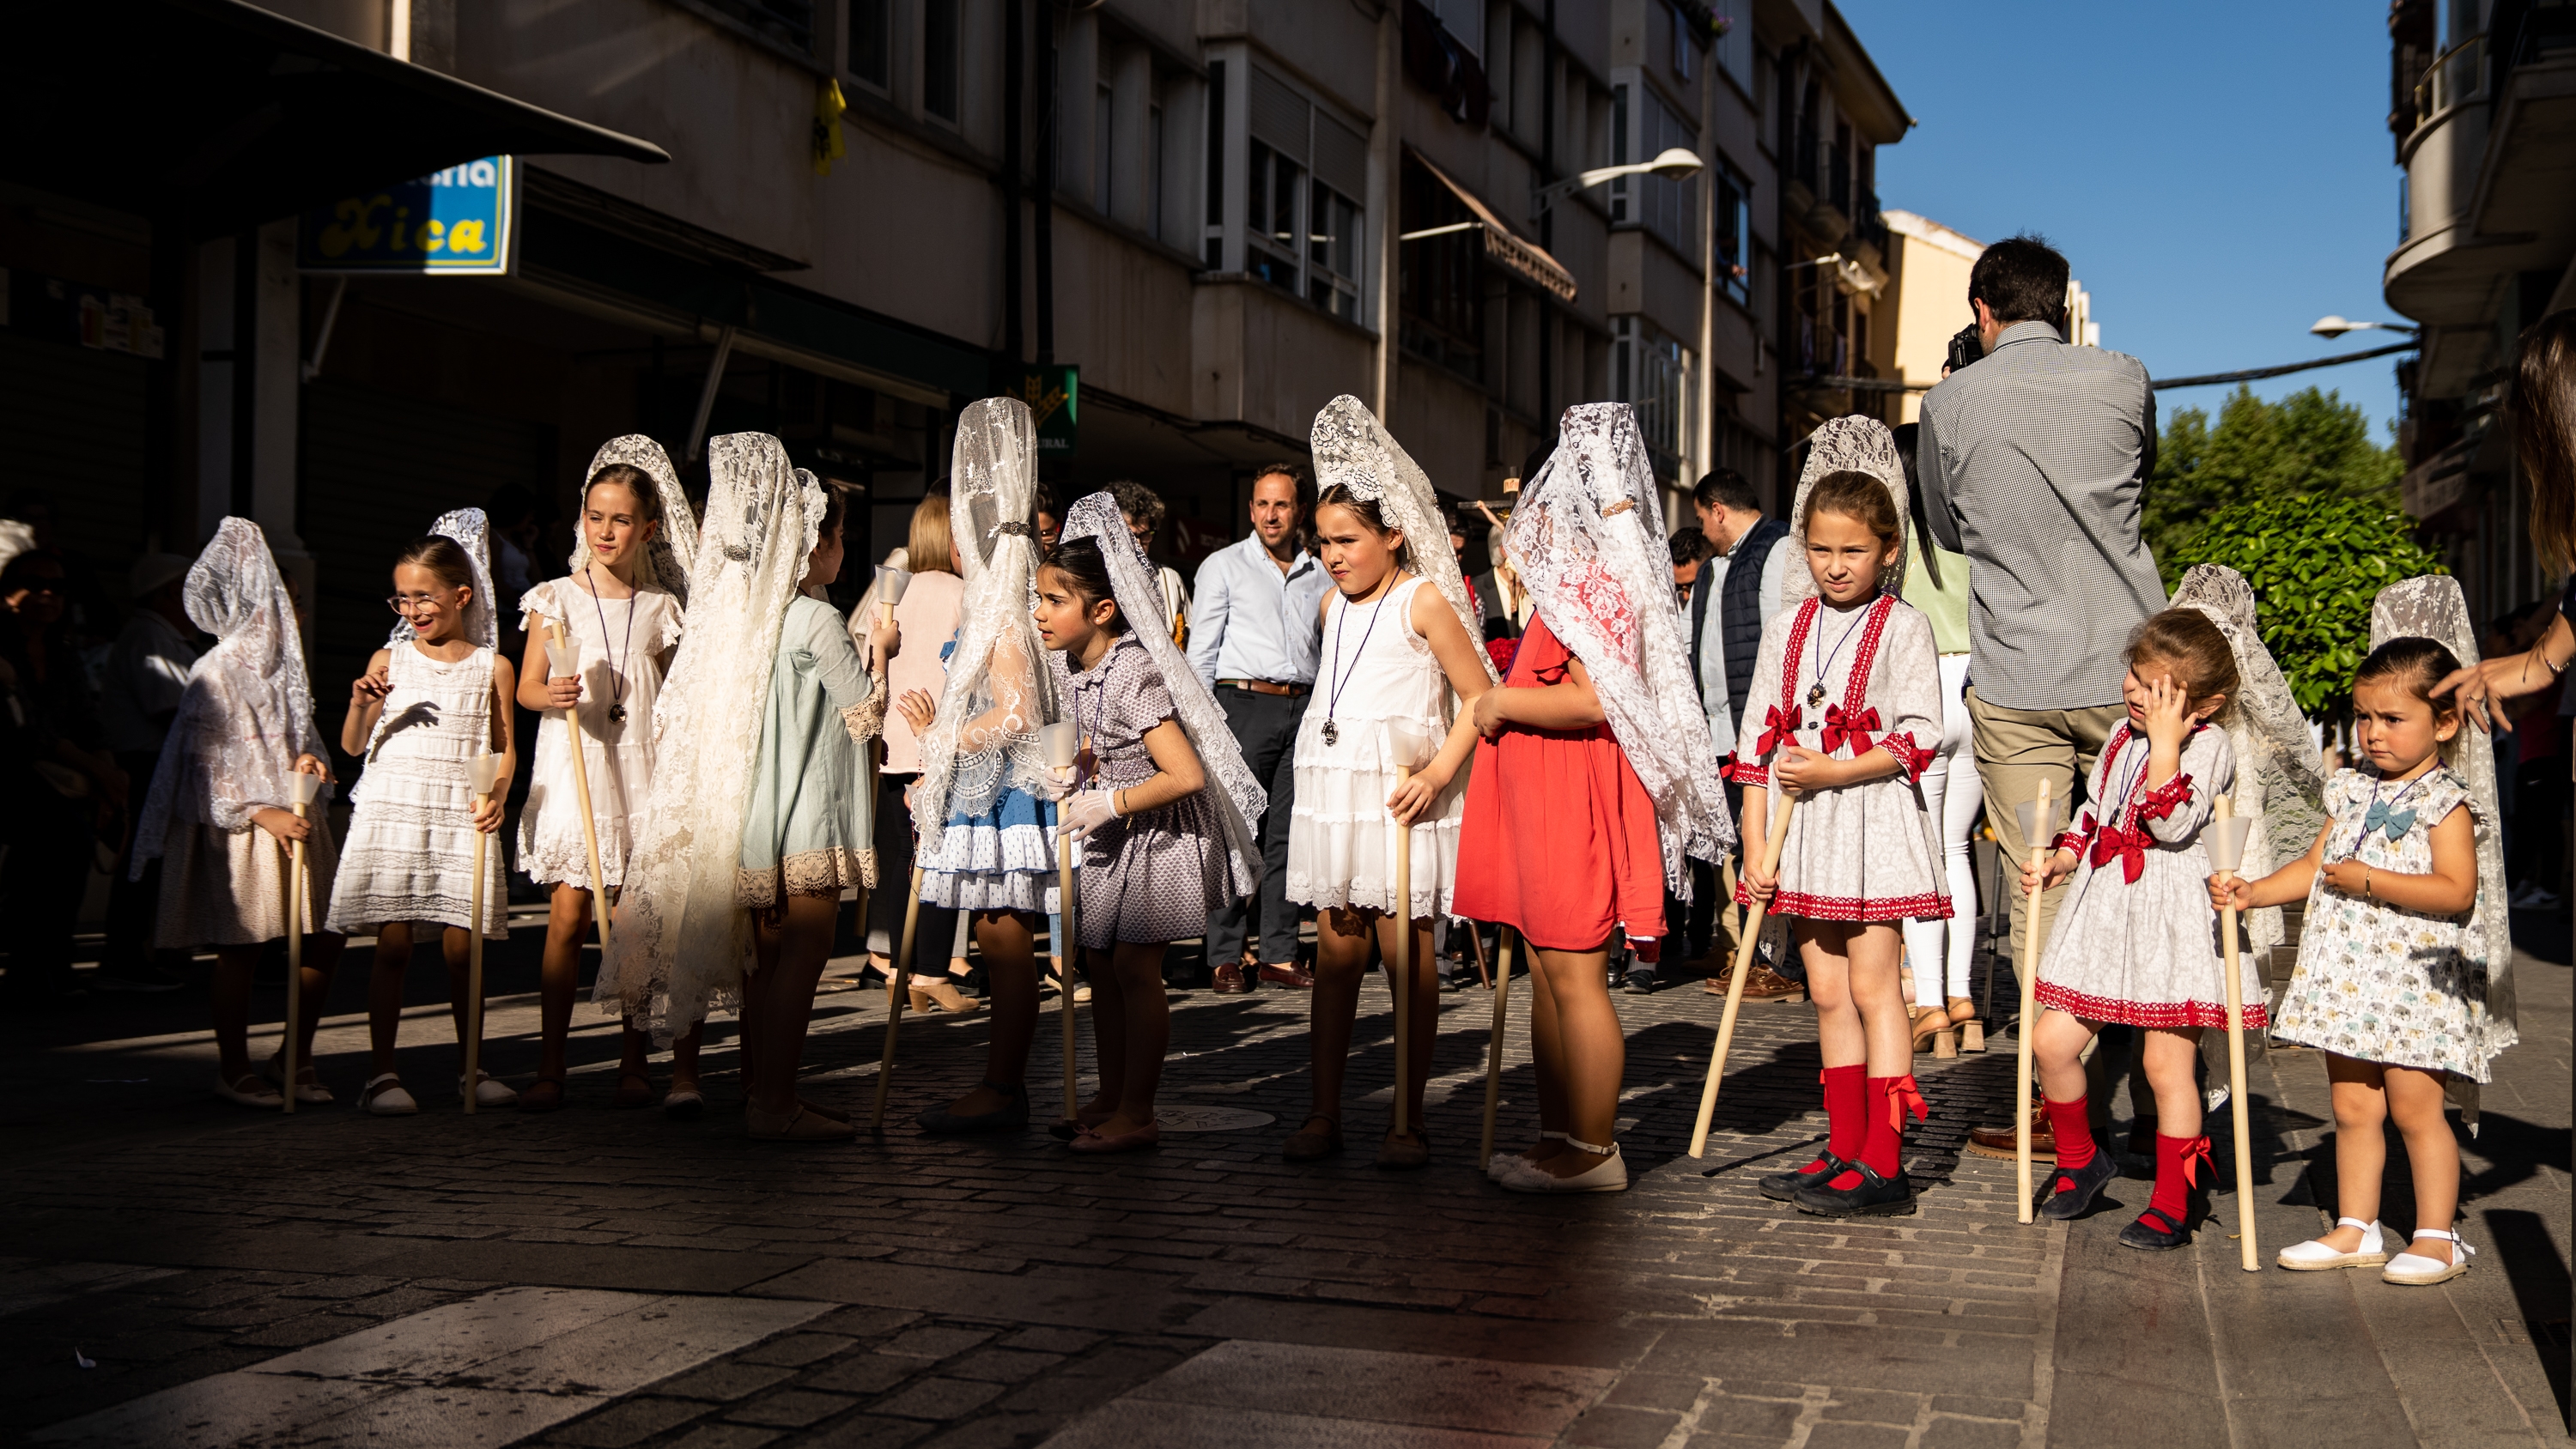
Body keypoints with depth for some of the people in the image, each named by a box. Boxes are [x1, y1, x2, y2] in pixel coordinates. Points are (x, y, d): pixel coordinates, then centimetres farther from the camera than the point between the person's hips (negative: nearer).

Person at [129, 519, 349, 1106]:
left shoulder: (280, 664, 13)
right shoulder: (215, 674, -11)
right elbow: (209, 765, -13)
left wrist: (306, 758, -2)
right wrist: (262, 814, -20)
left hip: (298, 820, 7)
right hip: (242, 832, -7)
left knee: (327, 936, 5)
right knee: (242, 948, 1)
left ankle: (297, 1058, 20)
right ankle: (234, 1069, 14)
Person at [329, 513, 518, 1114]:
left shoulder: (492, 668, 7)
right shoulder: (389, 660, 7)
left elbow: (505, 748, 9)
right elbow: (352, 746, 8)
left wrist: (496, 795, -9)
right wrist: (361, 704, -12)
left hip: (461, 819, 0)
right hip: (391, 813, 0)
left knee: (461, 948, 3)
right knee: (392, 944, -2)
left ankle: (471, 1067, 16)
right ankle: (382, 1072, 5)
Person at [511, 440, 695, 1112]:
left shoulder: (661, 609, 9)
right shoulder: (556, 598, 4)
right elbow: (526, 687, 2)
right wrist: (554, 695, -19)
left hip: (642, 769, 1)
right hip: (572, 769, -1)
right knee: (568, 914, -5)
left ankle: (634, 1063, 10)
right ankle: (550, 1068, 2)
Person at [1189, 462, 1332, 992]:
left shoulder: (1321, 575, 16)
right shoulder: (1224, 566, 7)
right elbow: (1201, 651, 4)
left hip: (1303, 709, 3)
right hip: (1243, 705, -3)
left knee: (1288, 834, 3)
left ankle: (1278, 954, 7)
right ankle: (1228, 955, 1)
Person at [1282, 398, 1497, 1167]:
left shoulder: (1425, 599, -6)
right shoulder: (1332, 605, 13)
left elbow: (1479, 695, -8)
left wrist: (1440, 771, -18)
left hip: (1399, 794, -6)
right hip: (1332, 793, 6)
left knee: (1406, 951, -2)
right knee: (1336, 951, 6)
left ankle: (1410, 1120, 6)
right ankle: (1324, 1112, 11)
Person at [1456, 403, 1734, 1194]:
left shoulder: (1597, 583, -14)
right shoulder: (1586, 580, 18)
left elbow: (1591, 700, -24)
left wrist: (1501, 703, -14)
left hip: (1577, 802, -11)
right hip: (1547, 801, 11)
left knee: (1574, 976, -6)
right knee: (1549, 974, 13)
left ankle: (1593, 1151, 1)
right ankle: (1557, 1134, 20)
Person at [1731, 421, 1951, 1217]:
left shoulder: (1903, 628, -3)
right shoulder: (1787, 627, 9)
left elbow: (1917, 739, -10)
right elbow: (1760, 742, 7)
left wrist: (1830, 770, -19)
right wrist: (1754, 847, 1)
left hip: (1871, 818, -5)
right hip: (1800, 825, 5)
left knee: (1872, 986, -4)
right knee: (1827, 993, 9)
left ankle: (1882, 1165, -2)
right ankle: (1844, 1151, 16)